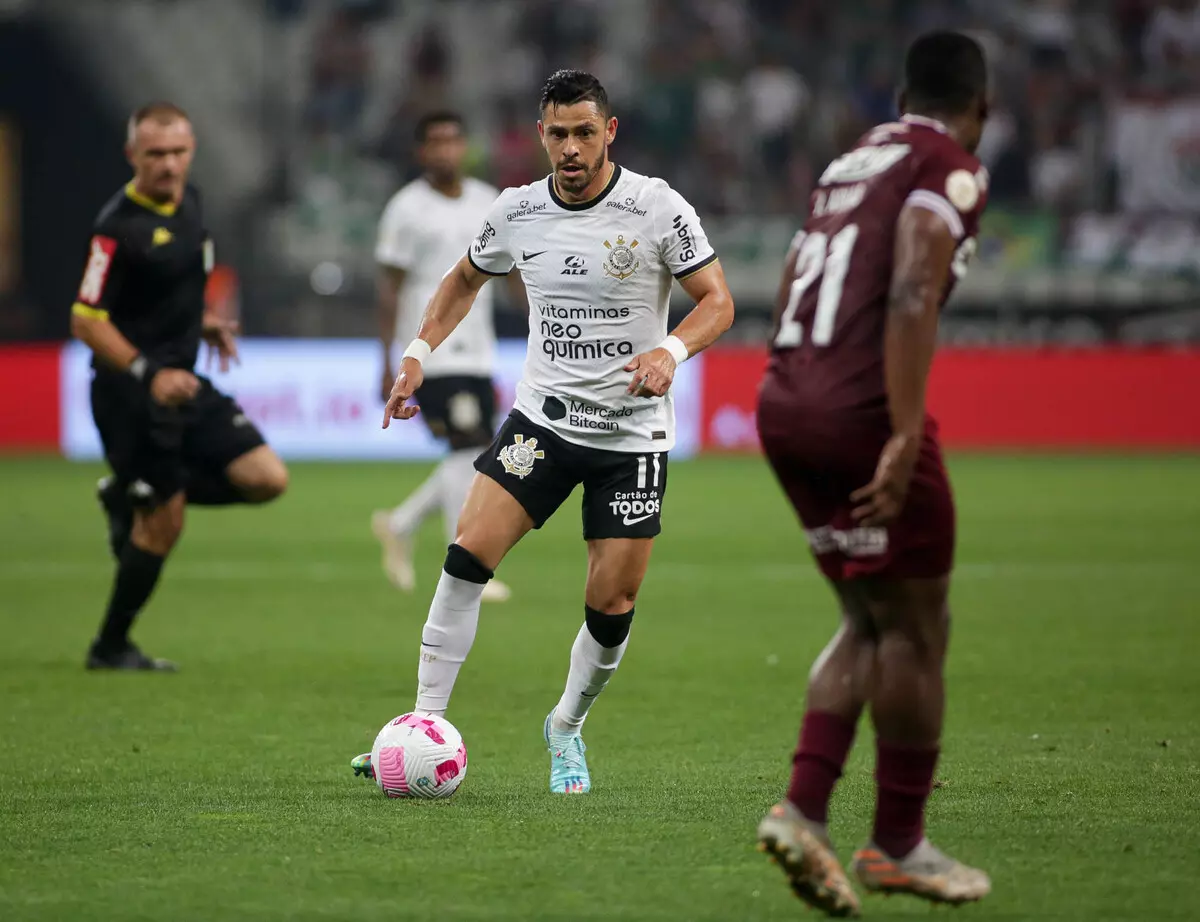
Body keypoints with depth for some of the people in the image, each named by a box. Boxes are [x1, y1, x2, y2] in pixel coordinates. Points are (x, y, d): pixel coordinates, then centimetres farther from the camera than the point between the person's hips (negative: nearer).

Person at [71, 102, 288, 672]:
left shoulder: (188, 201, 8)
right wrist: (149, 374, -25)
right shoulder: (118, 227, -17)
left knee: (267, 479, -2)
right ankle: (111, 647, 15)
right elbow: (86, 321, -17)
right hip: (130, 395, -8)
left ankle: (131, 497, 15)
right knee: (163, 525, -4)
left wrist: (206, 325, 10)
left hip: (183, 382, 8)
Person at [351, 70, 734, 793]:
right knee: (468, 555, -15)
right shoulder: (518, 211, 0)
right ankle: (425, 727, -9)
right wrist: (419, 353, 5)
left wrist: (671, 351, -27)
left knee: (613, 607, -2)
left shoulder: (659, 209, -11)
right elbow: (466, 279, 18)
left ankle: (567, 728, 25)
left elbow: (718, 301, -8)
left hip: (633, 432, -2)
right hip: (543, 415, 2)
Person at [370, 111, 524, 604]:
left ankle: (399, 526, 23)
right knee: (469, 451, -14)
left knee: (476, 462, 5)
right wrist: (387, 365, -7)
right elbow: (390, 289, -4)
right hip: (433, 354, -6)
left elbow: (513, 270, 17)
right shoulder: (407, 208, -3)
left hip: (477, 353, 6)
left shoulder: (487, 202, 13)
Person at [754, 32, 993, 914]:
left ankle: (802, 810, 5)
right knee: (917, 631, 5)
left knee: (873, 624, 17)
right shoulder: (950, 170, -4)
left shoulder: (851, 164, 20)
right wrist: (904, 437, -22)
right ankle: (899, 845, 11)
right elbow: (912, 297, -18)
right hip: (862, 412, -8)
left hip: (784, 403, 8)